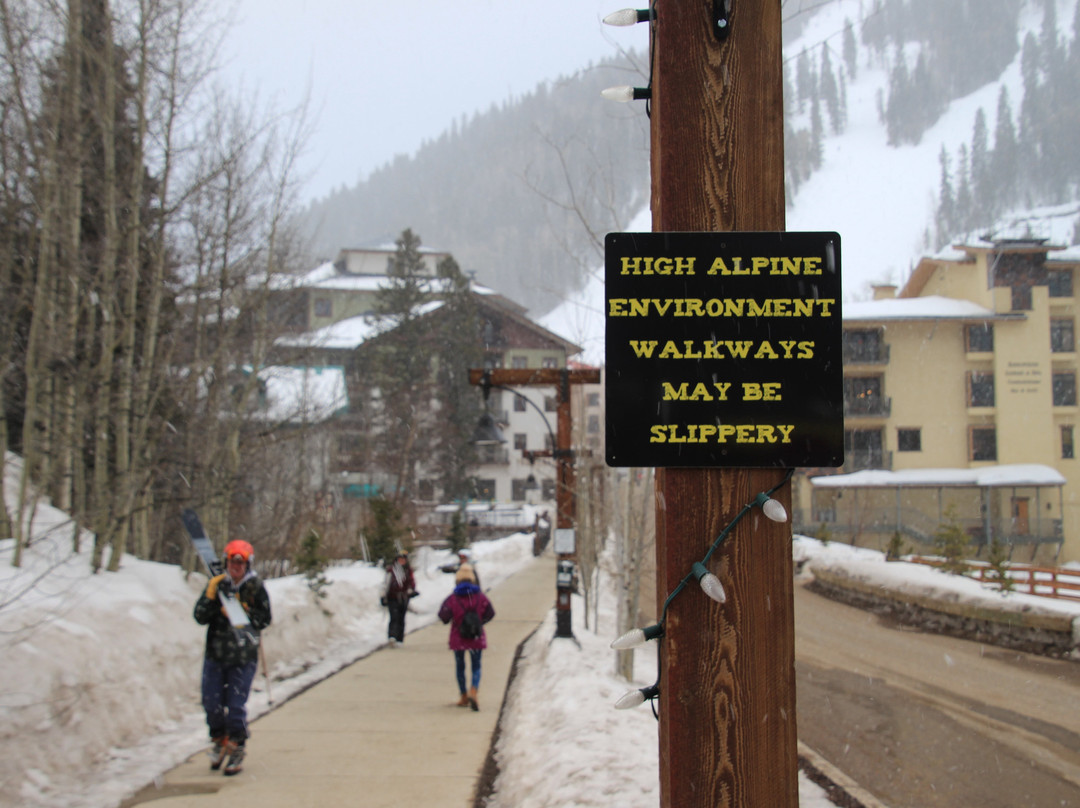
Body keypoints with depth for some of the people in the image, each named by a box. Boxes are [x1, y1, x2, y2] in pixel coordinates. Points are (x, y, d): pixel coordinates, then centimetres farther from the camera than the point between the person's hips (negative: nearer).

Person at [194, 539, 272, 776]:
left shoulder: (256, 588, -3)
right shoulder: (216, 585, 1)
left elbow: (264, 619, -7)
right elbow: (200, 618, -4)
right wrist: (210, 596, -18)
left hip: (243, 659, -3)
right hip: (215, 655, 3)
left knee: (236, 707, -6)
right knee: (212, 703, 5)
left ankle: (236, 750, 11)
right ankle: (218, 740, 31)